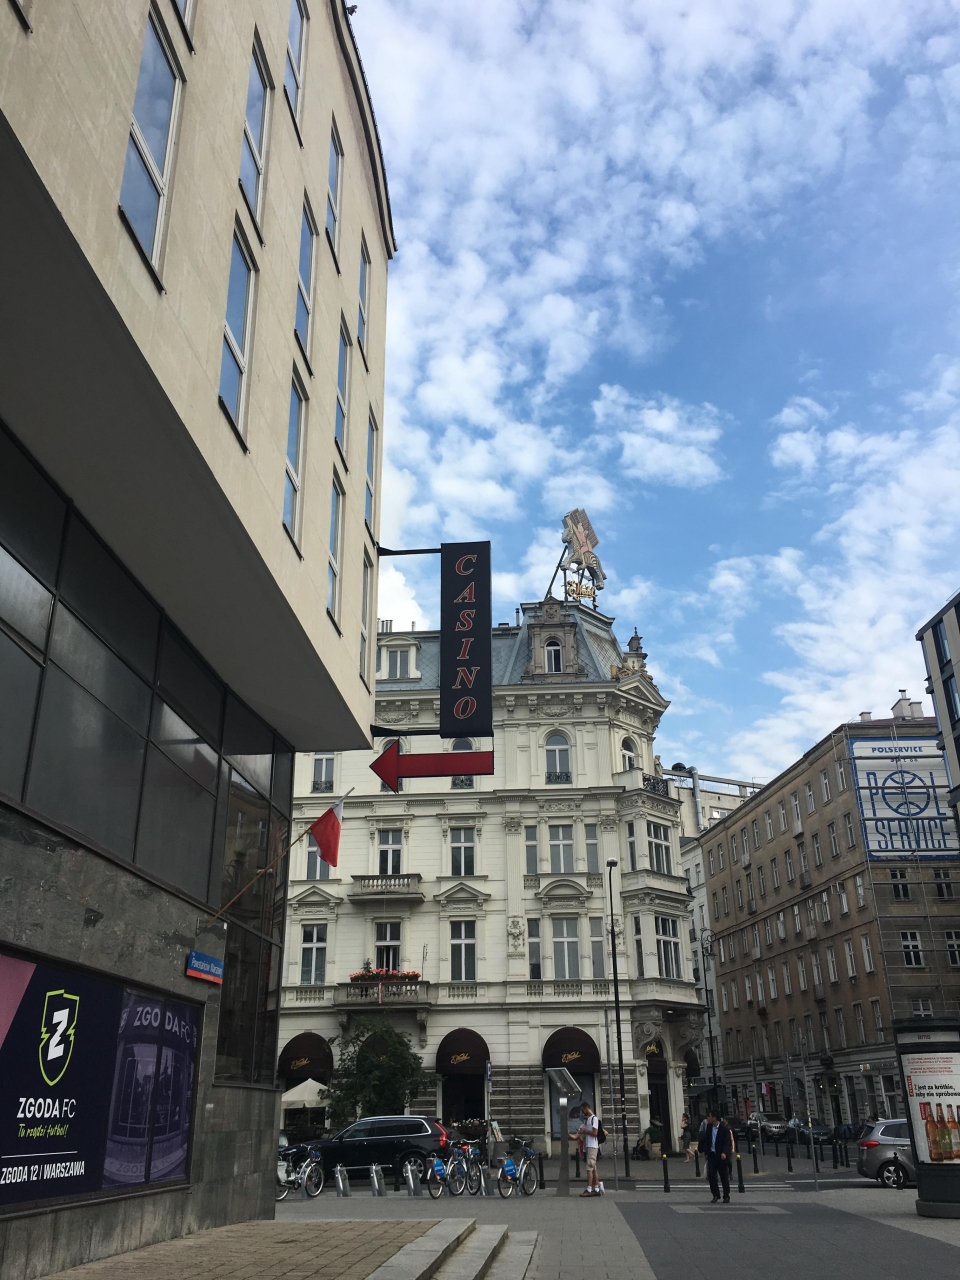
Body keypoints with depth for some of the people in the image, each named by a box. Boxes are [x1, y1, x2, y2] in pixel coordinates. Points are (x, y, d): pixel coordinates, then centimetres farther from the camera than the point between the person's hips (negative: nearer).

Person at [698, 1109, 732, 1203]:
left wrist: (724, 1153, -31)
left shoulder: (724, 1129, -13)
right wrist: (702, 1150, 10)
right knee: (711, 1175, -4)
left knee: (724, 1177, 5)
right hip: (711, 1155, 5)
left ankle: (726, 1196, 21)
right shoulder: (709, 1127, 4)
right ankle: (715, 1195, 9)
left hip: (721, 1156, -5)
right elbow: (705, 1139, 13)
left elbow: (727, 1143, -17)